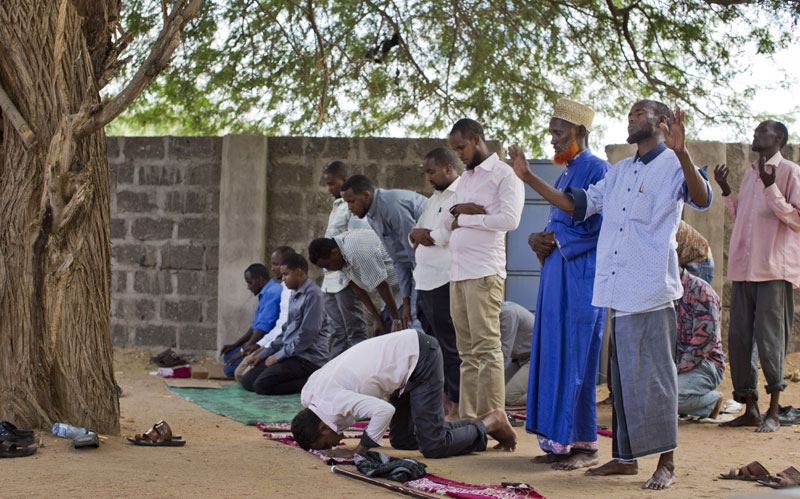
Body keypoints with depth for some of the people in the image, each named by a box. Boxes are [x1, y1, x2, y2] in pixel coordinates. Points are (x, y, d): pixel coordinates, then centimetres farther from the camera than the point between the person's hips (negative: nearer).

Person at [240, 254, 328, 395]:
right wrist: (264, 354, 16)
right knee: (248, 381, 3)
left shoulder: (313, 294, -14)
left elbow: (307, 335, -19)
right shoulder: (295, 296, 18)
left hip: (309, 357, -10)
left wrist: (279, 356, -13)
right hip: (291, 354, 10)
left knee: (262, 385, -21)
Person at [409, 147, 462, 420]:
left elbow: (455, 232, -19)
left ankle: (456, 407, -4)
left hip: (446, 283, -10)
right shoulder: (435, 199, 22)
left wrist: (428, 236, -2)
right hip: (426, 282, 10)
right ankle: (442, 403, 18)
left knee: (450, 346, -7)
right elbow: (414, 233, 21)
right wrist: (422, 235, -1)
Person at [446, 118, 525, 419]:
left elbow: (510, 219, -15)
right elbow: (447, 221, 19)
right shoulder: (465, 178, 24)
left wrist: (464, 217, -6)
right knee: (467, 352, 6)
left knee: (486, 347, -12)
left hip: (484, 272, -8)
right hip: (458, 272, 8)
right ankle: (468, 419, 7)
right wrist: (462, 211, -3)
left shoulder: (504, 174, -2)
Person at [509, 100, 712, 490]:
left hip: (651, 289, -7)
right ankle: (625, 456, 20)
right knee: (622, 375, 11)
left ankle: (666, 463, 1)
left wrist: (682, 154, -39)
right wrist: (528, 177, 20)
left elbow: (701, 199, -22)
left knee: (653, 375, -5)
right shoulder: (619, 172, 21)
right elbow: (577, 205, 25)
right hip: (619, 290, 7)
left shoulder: (672, 165, -2)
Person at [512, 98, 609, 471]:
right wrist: (539, 239, 2)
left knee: (574, 358, -8)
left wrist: (554, 241, -9)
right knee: (553, 356, 7)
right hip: (556, 274, 9)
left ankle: (584, 445, -3)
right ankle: (559, 440, 10)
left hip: (580, 277, -9)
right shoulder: (565, 174, 20)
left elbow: (595, 228, -17)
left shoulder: (597, 170, -9)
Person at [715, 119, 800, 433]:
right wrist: (726, 191, 15)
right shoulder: (749, 175, 21)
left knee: (769, 339, -7)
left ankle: (773, 412, 1)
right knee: (739, 339, 5)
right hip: (743, 268, 7)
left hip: (774, 270, -7)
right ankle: (750, 409, 12)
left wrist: (770, 187, -19)